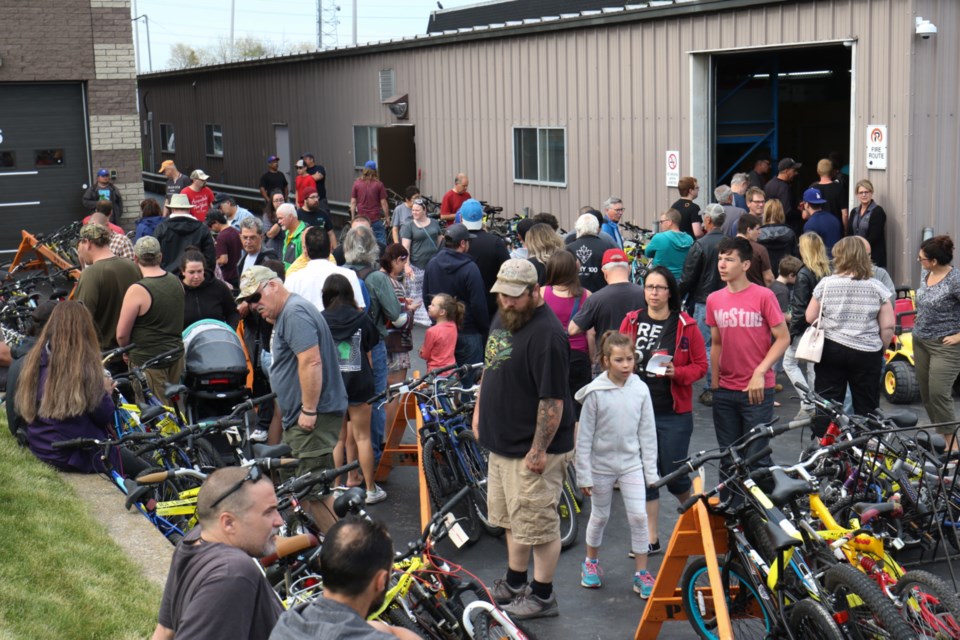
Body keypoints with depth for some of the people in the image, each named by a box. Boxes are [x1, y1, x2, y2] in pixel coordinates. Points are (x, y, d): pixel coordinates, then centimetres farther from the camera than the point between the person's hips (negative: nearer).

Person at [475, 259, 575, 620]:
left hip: (531, 450, -10)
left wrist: (539, 450, -23)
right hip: (502, 442, 10)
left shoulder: (545, 334, -23)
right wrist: (479, 410, 21)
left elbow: (553, 400, -24)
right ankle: (514, 585, 36)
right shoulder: (503, 318, 8)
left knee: (537, 524, 2)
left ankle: (542, 597, 16)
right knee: (511, 519, 21)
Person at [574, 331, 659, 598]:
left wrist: (650, 470, 2)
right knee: (600, 516, 13)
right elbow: (584, 436, -9)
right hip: (601, 464, -2)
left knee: (639, 516, -3)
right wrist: (584, 475, -7)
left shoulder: (640, 389, -6)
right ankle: (591, 561, 36)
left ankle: (642, 573, 10)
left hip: (631, 463, 2)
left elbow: (647, 432, 2)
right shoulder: (595, 392, -14)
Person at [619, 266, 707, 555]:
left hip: (674, 413, -3)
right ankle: (651, 539, 16)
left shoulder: (686, 325, -4)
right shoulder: (631, 321, 3)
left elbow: (701, 366, -2)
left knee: (673, 474, 3)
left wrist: (676, 372, -19)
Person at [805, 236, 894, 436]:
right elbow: (888, 326, -4)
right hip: (867, 353, 0)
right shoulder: (877, 287, -3)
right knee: (866, 405, 10)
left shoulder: (825, 284, -3)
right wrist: (880, 348, 10)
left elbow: (810, 317, 3)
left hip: (830, 350, 0)